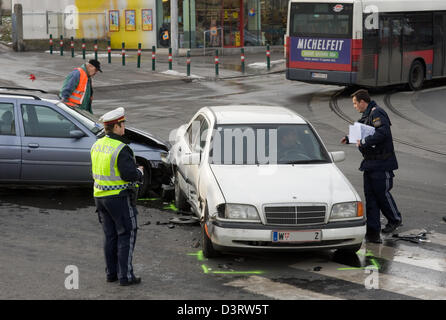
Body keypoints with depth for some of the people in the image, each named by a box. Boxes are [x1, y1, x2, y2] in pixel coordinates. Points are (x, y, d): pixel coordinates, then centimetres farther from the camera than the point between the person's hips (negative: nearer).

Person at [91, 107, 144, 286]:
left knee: (110, 236, 15)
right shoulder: (121, 149, -19)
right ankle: (125, 276, 0)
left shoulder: (97, 146, 7)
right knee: (126, 235, 1)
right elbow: (130, 175, -24)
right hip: (119, 197, -8)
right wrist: (139, 172, -2)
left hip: (100, 196, 8)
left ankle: (111, 273, 19)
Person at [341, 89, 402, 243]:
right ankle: (373, 231, 7)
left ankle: (395, 219, 27)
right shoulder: (367, 115, 16)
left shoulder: (377, 113, -16)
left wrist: (364, 142, -25)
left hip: (382, 162, -10)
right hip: (370, 162, 10)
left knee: (382, 192, 2)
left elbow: (383, 132, -30)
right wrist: (349, 138, 18)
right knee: (370, 196, 5)